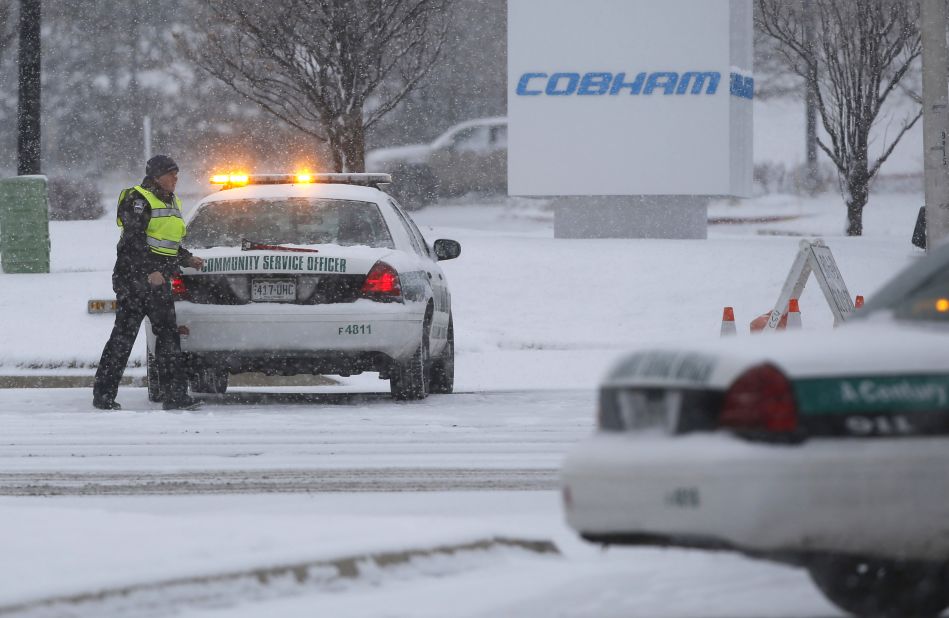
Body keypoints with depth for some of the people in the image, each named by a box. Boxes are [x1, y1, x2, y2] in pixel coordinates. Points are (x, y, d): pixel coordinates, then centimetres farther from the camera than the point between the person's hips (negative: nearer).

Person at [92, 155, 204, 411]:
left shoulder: (172, 203, 20)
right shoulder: (139, 200, -9)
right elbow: (134, 240, -18)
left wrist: (187, 259, 12)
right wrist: (150, 272, -25)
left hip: (158, 280, 9)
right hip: (135, 276, -9)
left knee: (168, 333, 5)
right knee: (125, 333, -8)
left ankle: (175, 394, 5)